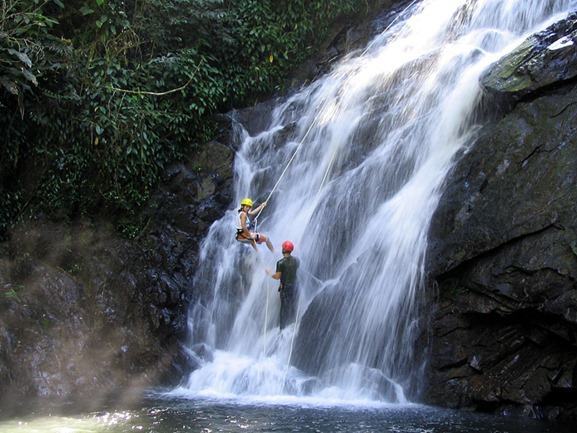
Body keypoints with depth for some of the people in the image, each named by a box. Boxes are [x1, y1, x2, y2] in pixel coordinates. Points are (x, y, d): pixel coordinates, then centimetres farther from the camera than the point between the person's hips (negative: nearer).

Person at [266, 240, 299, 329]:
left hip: (285, 287, -5)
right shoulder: (296, 260, -2)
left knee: (284, 308, 4)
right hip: (294, 286, 5)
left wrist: (269, 272, 5)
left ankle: (283, 328, 9)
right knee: (293, 307, 16)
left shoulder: (281, 263, -17)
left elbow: (277, 277, -13)